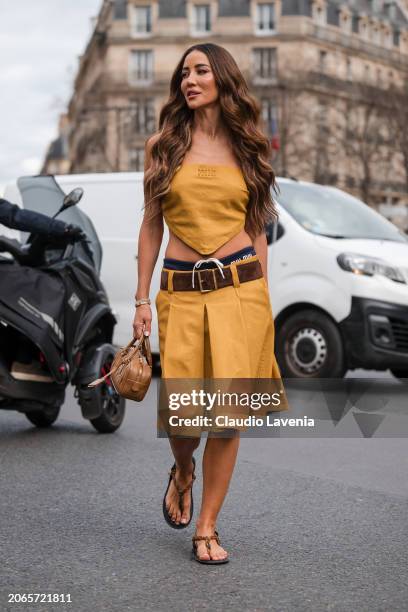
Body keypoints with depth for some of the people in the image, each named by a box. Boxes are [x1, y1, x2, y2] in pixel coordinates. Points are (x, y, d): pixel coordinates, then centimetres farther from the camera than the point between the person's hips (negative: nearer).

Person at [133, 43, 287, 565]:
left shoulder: (247, 147, 9)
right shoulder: (163, 144, 6)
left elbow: (256, 227, 13)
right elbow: (151, 224, 7)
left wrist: (262, 296, 9)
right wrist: (141, 299, 3)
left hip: (241, 287, 1)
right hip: (180, 292, 0)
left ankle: (206, 528, 13)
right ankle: (182, 474, 34)